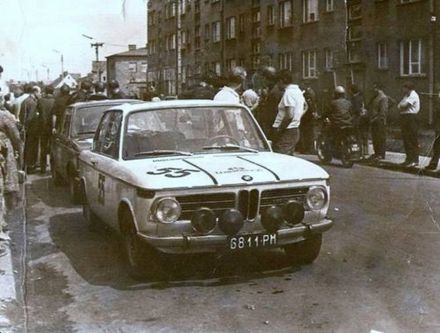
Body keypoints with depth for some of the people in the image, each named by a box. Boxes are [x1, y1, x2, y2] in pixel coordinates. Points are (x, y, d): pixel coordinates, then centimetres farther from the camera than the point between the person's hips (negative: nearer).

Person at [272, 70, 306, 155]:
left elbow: (289, 115, -24)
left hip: (287, 132, -10)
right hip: (296, 130, 10)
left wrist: (279, 129, -17)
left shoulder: (289, 92, -16)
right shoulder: (298, 91, 13)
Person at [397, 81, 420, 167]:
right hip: (404, 117, 10)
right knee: (406, 139, 12)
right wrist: (401, 106, -5)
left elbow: (404, 105, -20)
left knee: (413, 140, -7)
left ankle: (415, 160, -6)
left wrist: (400, 105, 1)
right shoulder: (406, 95, 18)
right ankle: (409, 159, 20)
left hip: (411, 117, -10)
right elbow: (400, 106, 16)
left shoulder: (413, 95, -11)